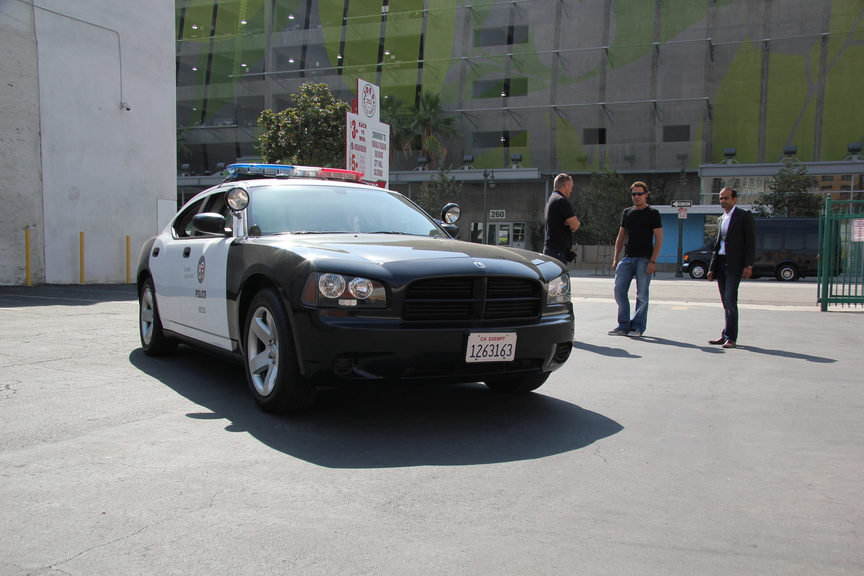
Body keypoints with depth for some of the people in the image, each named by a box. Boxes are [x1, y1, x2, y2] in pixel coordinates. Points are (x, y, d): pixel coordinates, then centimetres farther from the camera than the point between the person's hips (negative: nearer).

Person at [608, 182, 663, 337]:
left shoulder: (652, 213, -1)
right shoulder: (627, 212, 13)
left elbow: (659, 238, -5)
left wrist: (652, 261, -13)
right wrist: (616, 258, 9)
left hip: (644, 259, -5)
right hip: (627, 259, 5)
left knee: (642, 295, 0)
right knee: (619, 291, -1)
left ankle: (638, 327, 8)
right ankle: (623, 326, 7)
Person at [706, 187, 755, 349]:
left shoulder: (744, 216, -2)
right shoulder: (720, 219, 19)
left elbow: (750, 242, -7)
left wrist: (748, 265, -15)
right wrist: (712, 267, 14)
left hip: (734, 264, -7)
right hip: (720, 263, 7)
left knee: (730, 299, -13)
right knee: (726, 302, 8)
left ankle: (730, 337, -11)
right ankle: (727, 335, 13)